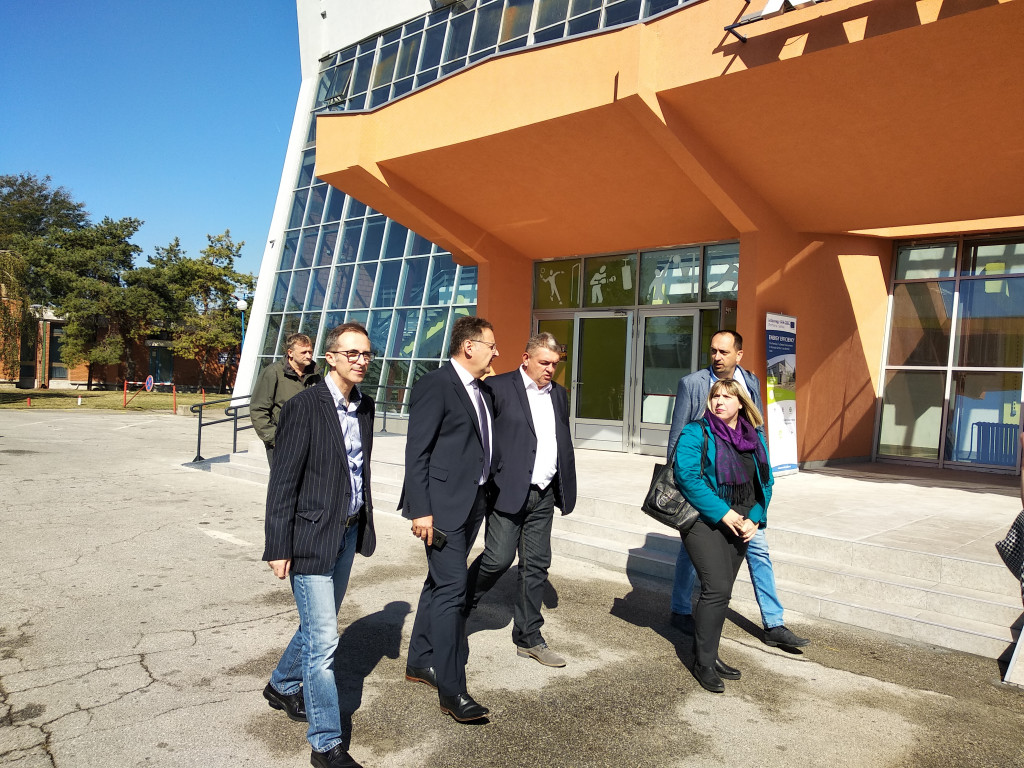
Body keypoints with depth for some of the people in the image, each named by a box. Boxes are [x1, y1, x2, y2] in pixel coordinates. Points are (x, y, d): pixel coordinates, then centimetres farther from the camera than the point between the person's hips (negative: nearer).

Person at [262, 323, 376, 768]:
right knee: (323, 639, -1)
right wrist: (278, 548, -15)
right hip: (312, 536, -7)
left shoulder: (364, 406, 5)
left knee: (319, 626, 23)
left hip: (348, 532, 7)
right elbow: (283, 482, -15)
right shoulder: (304, 406, -17)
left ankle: (283, 685, 48)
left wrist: (365, 525, 14)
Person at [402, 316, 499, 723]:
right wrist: (420, 510, -19)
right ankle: (451, 689, 0)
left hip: (472, 502, 9)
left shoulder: (483, 391, 14)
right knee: (451, 587, -8)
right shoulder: (434, 385, -13)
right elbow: (417, 451, -15)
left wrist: (483, 498, 13)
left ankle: (420, 662, 32)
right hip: (443, 504, -9)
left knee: (440, 582, 18)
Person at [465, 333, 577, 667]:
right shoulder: (498, 387, -6)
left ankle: (528, 639, 21)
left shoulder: (559, 394, 14)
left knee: (536, 565, 9)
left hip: (544, 494, 6)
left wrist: (566, 488, 13)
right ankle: (458, 609, 21)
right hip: (508, 491, -6)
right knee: (498, 558, -6)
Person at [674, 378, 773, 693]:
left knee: (722, 591, 12)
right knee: (716, 588, -13)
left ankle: (710, 655, 25)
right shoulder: (696, 433, -8)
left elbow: (765, 482, 11)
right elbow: (687, 476, -19)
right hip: (705, 521, -6)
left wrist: (754, 518, -5)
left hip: (740, 523, 6)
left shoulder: (755, 438, 10)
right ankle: (703, 663, 1)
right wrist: (723, 513, -21)